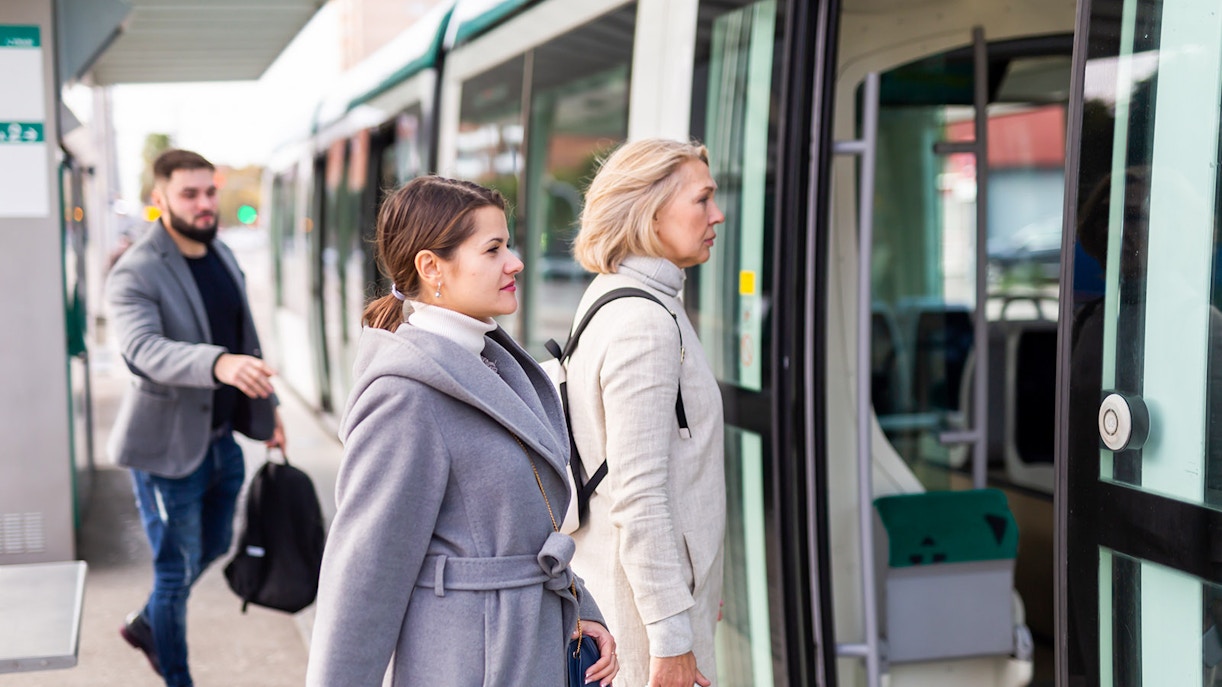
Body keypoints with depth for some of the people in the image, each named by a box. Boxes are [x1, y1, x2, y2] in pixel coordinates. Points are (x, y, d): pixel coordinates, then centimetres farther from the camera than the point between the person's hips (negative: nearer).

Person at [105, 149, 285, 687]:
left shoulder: (222, 256, 6)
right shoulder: (135, 273, -19)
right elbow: (144, 348, -36)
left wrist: (266, 408, 17)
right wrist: (220, 364, -52)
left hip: (222, 437, 8)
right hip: (169, 445, -8)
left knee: (213, 548, 23)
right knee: (176, 569, 5)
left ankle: (146, 624, 46)